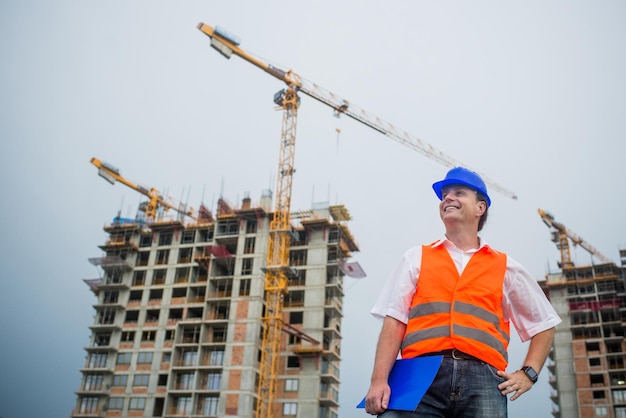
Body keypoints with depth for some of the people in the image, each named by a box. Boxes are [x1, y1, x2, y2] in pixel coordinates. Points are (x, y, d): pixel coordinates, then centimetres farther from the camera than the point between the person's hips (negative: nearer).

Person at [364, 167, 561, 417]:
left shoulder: (505, 268, 20)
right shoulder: (416, 258, 18)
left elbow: (544, 324, 26)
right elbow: (394, 321, 7)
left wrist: (528, 374, 11)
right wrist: (379, 379, -5)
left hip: (482, 378, 1)